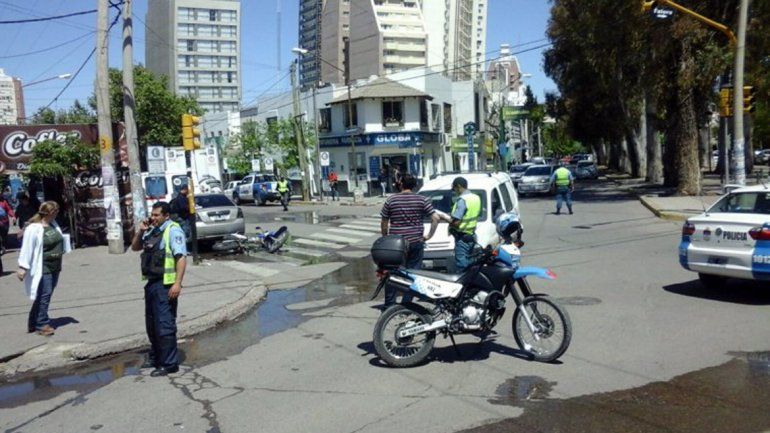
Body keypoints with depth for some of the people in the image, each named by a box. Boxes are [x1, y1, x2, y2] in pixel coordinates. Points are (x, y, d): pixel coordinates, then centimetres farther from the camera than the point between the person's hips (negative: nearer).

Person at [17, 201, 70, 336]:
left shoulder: (53, 225, 9)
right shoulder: (34, 228, -15)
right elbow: (27, 249, -16)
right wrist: (23, 267, -17)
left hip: (55, 267, 8)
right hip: (43, 268, -8)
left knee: (47, 295, 12)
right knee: (44, 295, -5)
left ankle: (34, 322, 24)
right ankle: (42, 324, 5)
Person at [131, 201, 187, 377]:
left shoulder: (173, 231, -12)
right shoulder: (152, 231, 15)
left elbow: (181, 258, -19)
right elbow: (134, 247, 26)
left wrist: (178, 283, -26)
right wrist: (140, 231, 8)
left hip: (165, 285, -9)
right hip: (152, 283, 9)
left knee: (164, 325, -6)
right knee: (151, 324, 19)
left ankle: (169, 364, 4)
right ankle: (155, 357, 34)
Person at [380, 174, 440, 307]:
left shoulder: (391, 200, 1)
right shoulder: (422, 200, 0)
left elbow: (383, 223, 5)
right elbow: (436, 218, -6)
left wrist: (385, 238, 17)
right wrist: (429, 235, 3)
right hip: (416, 242, 0)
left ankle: (389, 306, 13)